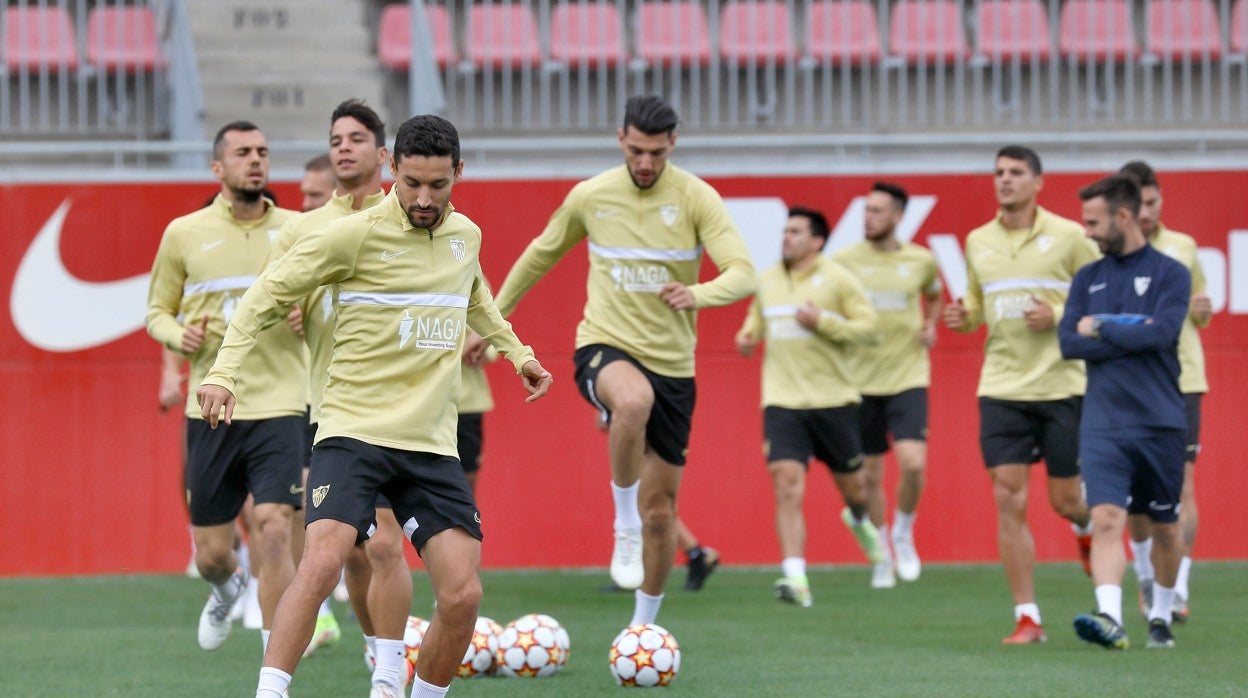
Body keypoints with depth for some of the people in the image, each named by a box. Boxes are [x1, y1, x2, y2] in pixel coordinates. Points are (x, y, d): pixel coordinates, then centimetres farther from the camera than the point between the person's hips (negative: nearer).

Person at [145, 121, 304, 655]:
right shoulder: (185, 234, 4)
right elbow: (157, 311, 15)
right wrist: (180, 336, -7)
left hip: (279, 406, -1)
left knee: (273, 531, -18)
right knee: (210, 554, 7)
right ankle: (228, 589, 46)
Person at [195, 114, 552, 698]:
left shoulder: (465, 236, 10)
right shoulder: (355, 235, -8)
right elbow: (268, 292, -3)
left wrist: (515, 350, 33)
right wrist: (224, 371, -13)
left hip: (432, 446, 5)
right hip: (353, 432, -5)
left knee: (462, 596, -6)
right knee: (322, 562, -27)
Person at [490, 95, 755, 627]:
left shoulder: (696, 198, -5)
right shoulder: (590, 197, 1)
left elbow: (743, 274, -14)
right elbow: (541, 254, 18)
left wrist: (699, 294, -35)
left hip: (672, 366, 1)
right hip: (605, 345, -1)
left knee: (661, 511, 4)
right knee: (634, 400, -40)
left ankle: (644, 625, 23)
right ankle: (625, 526, -21)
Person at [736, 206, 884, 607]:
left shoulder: (837, 279, -4)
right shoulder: (767, 281, 10)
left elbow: (870, 329, -7)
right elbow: (757, 315, 28)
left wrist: (823, 322, -19)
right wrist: (748, 334, 5)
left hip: (833, 400, -2)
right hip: (782, 402, 2)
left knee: (851, 483, 13)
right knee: (787, 486, -15)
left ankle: (859, 520, 52)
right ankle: (795, 580, -21)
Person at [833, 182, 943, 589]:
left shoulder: (921, 260, 1)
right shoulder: (845, 260, -2)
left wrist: (931, 326, 5)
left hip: (908, 376, 0)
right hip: (860, 380, 0)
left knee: (913, 463, -16)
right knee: (870, 474, 5)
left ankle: (904, 533, 10)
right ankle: (882, 556, 21)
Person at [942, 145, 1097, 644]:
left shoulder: (1068, 237, -4)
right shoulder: (978, 242, 9)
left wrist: (1059, 316, -16)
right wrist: (963, 318, -1)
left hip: (1062, 385, -3)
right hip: (1002, 389, 3)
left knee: (1064, 500, 4)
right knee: (1009, 500, -6)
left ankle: (1087, 525, 43)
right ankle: (1027, 618, -1)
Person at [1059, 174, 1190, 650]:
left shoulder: (1170, 274, 1)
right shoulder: (1088, 279, 12)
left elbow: (1162, 332, -15)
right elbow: (1069, 342, 0)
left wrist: (1101, 328, -6)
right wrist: (1133, 335, -8)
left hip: (1160, 421, -2)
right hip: (1103, 425, 2)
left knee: (1164, 526, 10)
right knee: (1106, 519, -16)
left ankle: (1160, 617, 27)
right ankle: (1110, 618, -28)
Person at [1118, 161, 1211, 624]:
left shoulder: (1183, 248, 8)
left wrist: (1202, 310, -3)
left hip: (1181, 381, 0)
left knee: (1181, 485, -11)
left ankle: (1177, 590, -14)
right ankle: (1145, 576, 28)